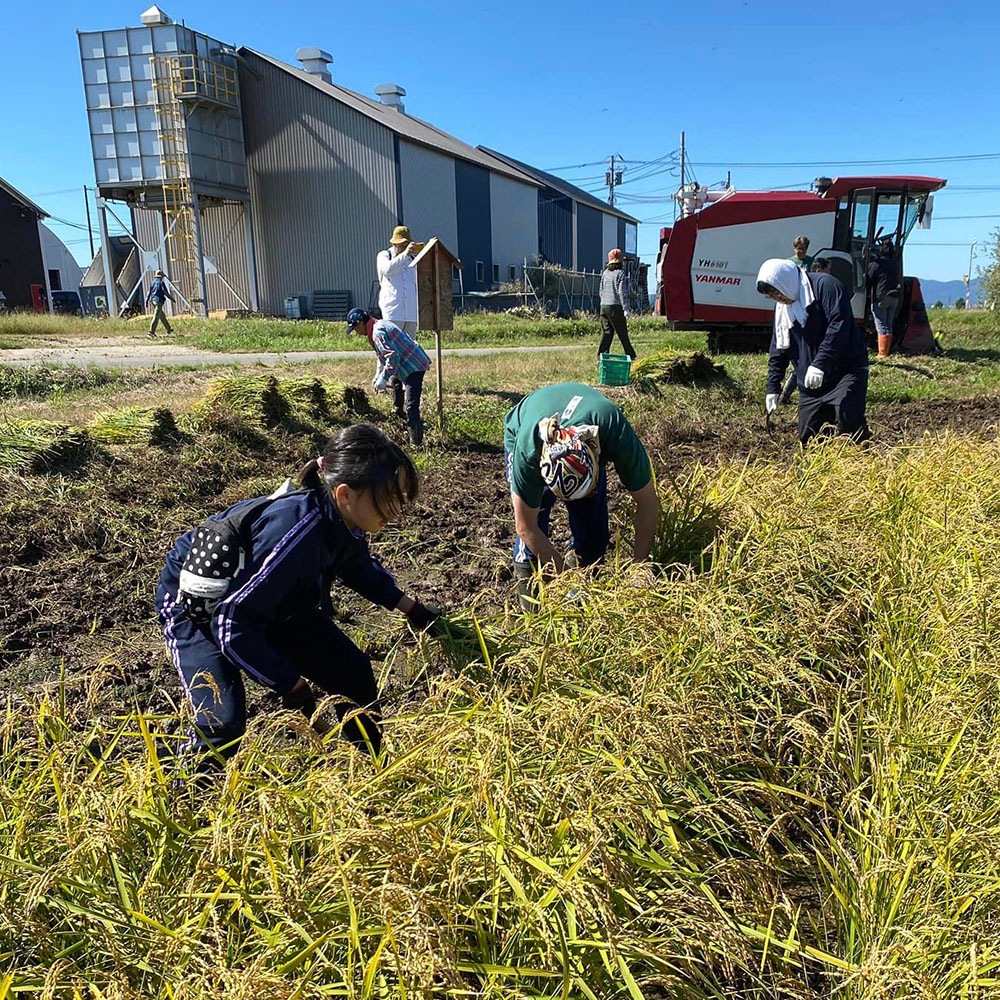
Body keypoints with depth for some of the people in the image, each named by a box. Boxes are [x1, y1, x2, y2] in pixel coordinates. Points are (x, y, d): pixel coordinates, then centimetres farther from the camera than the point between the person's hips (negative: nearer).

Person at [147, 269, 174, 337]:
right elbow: (165, 292, -13)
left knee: (162, 316, 17)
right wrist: (171, 298, -2)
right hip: (159, 301, -8)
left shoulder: (153, 282, 12)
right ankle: (152, 331, -16)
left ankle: (168, 330, 26)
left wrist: (147, 301, 9)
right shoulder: (161, 282, -8)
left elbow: (149, 292, 9)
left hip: (153, 300, 8)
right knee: (156, 317, -10)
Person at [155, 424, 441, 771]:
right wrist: (293, 687, -27)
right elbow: (232, 626, -35)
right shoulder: (295, 531, -41)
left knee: (353, 672, 1)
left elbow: (359, 567, 9)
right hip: (195, 605, -7)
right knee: (224, 722, -23)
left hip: (270, 600, 7)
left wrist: (411, 608, 5)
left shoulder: (342, 521, -17)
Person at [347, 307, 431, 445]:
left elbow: (392, 355, -29)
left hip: (413, 366, -12)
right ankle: (400, 413, 59)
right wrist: (378, 374, 20)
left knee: (411, 407, -18)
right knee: (395, 381, 40)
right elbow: (383, 354, 24)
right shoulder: (380, 324, 15)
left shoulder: (378, 333, -19)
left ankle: (416, 442, -22)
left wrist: (383, 378, -27)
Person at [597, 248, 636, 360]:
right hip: (615, 306, -6)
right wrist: (626, 309, -15)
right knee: (622, 333, 0)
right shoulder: (620, 273, -8)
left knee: (607, 332, 7)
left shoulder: (605, 273, 11)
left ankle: (601, 355, 1)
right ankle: (631, 356, 8)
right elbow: (622, 292, -14)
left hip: (604, 306, 6)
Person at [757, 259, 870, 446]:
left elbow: (839, 325, -22)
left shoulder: (824, 285, -10)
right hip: (810, 384, 8)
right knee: (807, 437, 2)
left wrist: (820, 364, -29)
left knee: (848, 419, -27)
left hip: (846, 370, -7)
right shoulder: (782, 308, 13)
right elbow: (778, 350, 18)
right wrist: (773, 387, 13)